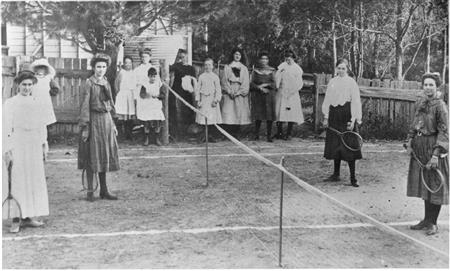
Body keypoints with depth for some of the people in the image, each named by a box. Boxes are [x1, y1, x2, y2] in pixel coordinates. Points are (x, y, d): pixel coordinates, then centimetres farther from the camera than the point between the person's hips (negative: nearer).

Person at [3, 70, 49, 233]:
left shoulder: (38, 104, 12)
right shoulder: (10, 103, 0)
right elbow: (6, 128, -4)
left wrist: (44, 146, 13)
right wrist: (7, 150, -9)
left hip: (34, 145, 5)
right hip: (17, 145, -5)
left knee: (35, 181, 5)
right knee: (17, 181, -5)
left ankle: (28, 217, 14)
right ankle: (16, 220, -2)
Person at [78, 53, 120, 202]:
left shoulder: (106, 83, 12)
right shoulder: (89, 83, -8)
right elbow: (84, 106, -13)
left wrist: (112, 124, 16)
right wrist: (84, 127, -18)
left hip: (106, 119, 7)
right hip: (94, 120, -7)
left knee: (104, 155, 11)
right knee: (92, 156, -1)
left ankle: (104, 190, 19)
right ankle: (90, 191, 7)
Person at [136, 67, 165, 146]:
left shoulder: (159, 84, 4)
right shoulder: (145, 84, 0)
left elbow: (163, 95, 4)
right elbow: (141, 94, -10)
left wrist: (158, 95, -16)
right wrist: (147, 95, -28)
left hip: (157, 106, 1)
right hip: (146, 106, -1)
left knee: (157, 122, -3)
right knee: (146, 123, -2)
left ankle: (157, 139, 10)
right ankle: (146, 138, 12)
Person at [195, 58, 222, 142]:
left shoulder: (215, 77, 4)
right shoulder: (201, 76, 6)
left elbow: (218, 90, 2)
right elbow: (197, 89, 7)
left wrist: (216, 100, -7)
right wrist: (198, 100, -1)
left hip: (212, 99, 0)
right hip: (203, 99, 1)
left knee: (212, 118, -1)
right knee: (203, 118, -2)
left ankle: (210, 135, 8)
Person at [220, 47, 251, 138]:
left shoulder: (244, 68, 14)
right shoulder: (227, 67, 12)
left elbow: (246, 83, 6)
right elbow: (224, 80, 4)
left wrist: (238, 92, -8)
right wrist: (230, 91, -11)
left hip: (240, 94, 1)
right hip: (228, 94, -1)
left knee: (239, 113, -6)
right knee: (228, 113, -11)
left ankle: (235, 134, -1)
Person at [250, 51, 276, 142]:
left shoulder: (271, 70, 8)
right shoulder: (255, 70, 9)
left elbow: (273, 83, 1)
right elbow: (251, 83, 3)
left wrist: (265, 85, -12)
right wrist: (260, 88, -11)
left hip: (269, 96, 0)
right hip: (257, 96, 0)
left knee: (269, 116, -5)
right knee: (258, 116, 0)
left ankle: (269, 135, 0)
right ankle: (256, 134, 12)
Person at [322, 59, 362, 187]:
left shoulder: (351, 82, -3)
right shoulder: (332, 82, 10)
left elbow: (355, 101, -6)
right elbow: (327, 100, 13)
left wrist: (353, 119, -13)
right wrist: (326, 117, 7)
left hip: (346, 115, -5)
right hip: (334, 115, 5)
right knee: (335, 145, 10)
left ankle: (353, 178, -2)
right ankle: (336, 174, 21)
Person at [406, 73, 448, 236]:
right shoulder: (419, 103, 8)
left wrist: (436, 154, -22)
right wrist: (410, 143, 6)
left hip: (434, 147, -7)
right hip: (419, 147, 7)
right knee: (423, 184, 13)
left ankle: (433, 223, 13)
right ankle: (427, 220, 25)